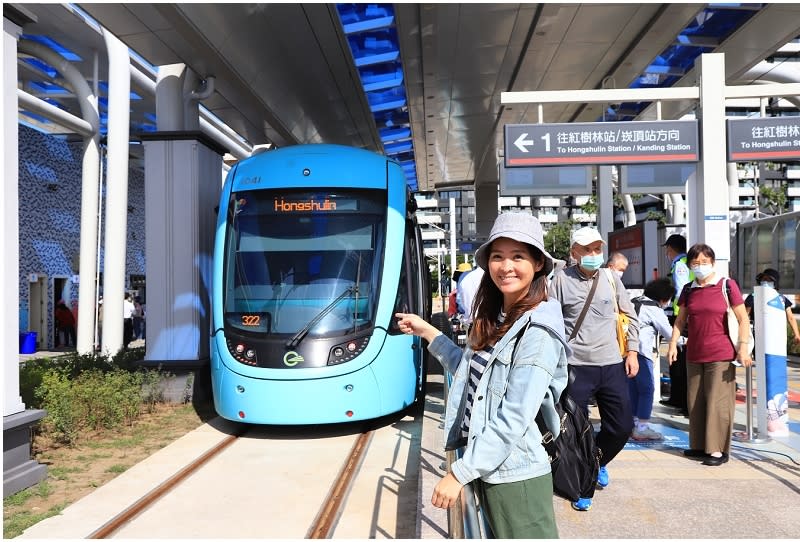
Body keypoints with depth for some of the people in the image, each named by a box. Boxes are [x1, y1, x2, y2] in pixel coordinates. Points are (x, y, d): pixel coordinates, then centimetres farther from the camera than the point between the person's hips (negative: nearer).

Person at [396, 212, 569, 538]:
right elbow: (474, 376, 14)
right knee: (496, 535, 23)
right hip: (487, 467, 8)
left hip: (515, 475, -8)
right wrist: (428, 333, 15)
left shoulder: (538, 332, -19)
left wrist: (459, 473, -20)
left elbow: (514, 420, -23)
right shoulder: (494, 318, 7)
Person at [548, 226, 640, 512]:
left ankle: (598, 461, 39)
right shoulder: (562, 279, -4)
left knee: (622, 426, 9)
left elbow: (630, 316, 13)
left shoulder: (610, 278, 5)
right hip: (576, 366, -3)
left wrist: (632, 351, 8)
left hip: (612, 365, 3)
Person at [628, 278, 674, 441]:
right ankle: (641, 428, -2)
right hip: (641, 351, -9)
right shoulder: (654, 308, -5)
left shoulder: (635, 302, 20)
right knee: (647, 389, -2)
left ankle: (632, 425, 17)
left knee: (632, 389, 13)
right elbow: (668, 332, 0)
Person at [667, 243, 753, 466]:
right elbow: (680, 320, 13)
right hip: (694, 355, 5)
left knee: (717, 401, -4)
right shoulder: (688, 289, 10)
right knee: (696, 402, 9)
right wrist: (673, 343, 2)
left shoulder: (727, 285, -3)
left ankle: (718, 450, 5)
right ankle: (699, 446, 20)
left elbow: (743, 319, -4)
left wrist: (743, 347, -11)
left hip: (721, 355, -5)